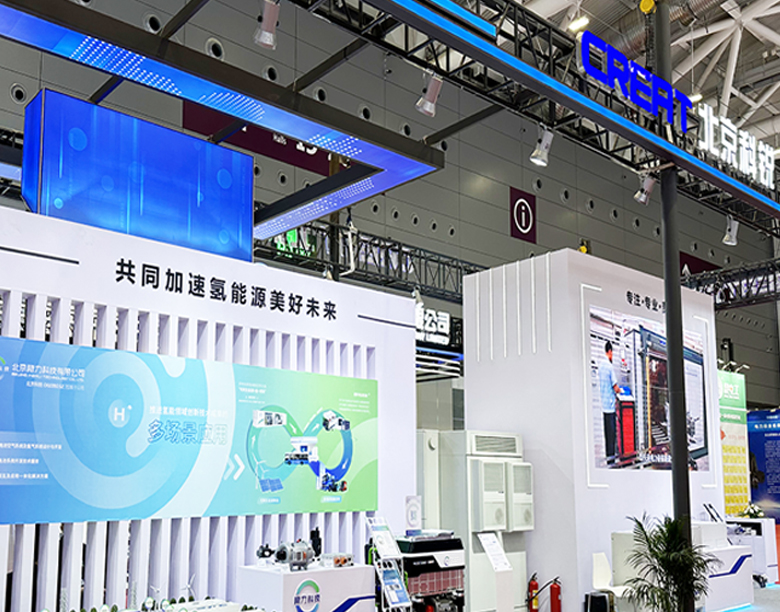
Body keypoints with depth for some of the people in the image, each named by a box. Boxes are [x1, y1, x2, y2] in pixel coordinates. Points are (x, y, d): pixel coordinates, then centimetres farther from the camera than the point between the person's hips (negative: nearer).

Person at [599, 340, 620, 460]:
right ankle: (611, 453, 1)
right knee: (612, 429, -2)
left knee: (607, 429, 12)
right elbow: (615, 387, -13)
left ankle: (608, 453, 16)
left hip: (603, 404, 7)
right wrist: (619, 390, 8)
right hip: (610, 403, -7)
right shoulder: (610, 367, -15)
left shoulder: (601, 366, 9)